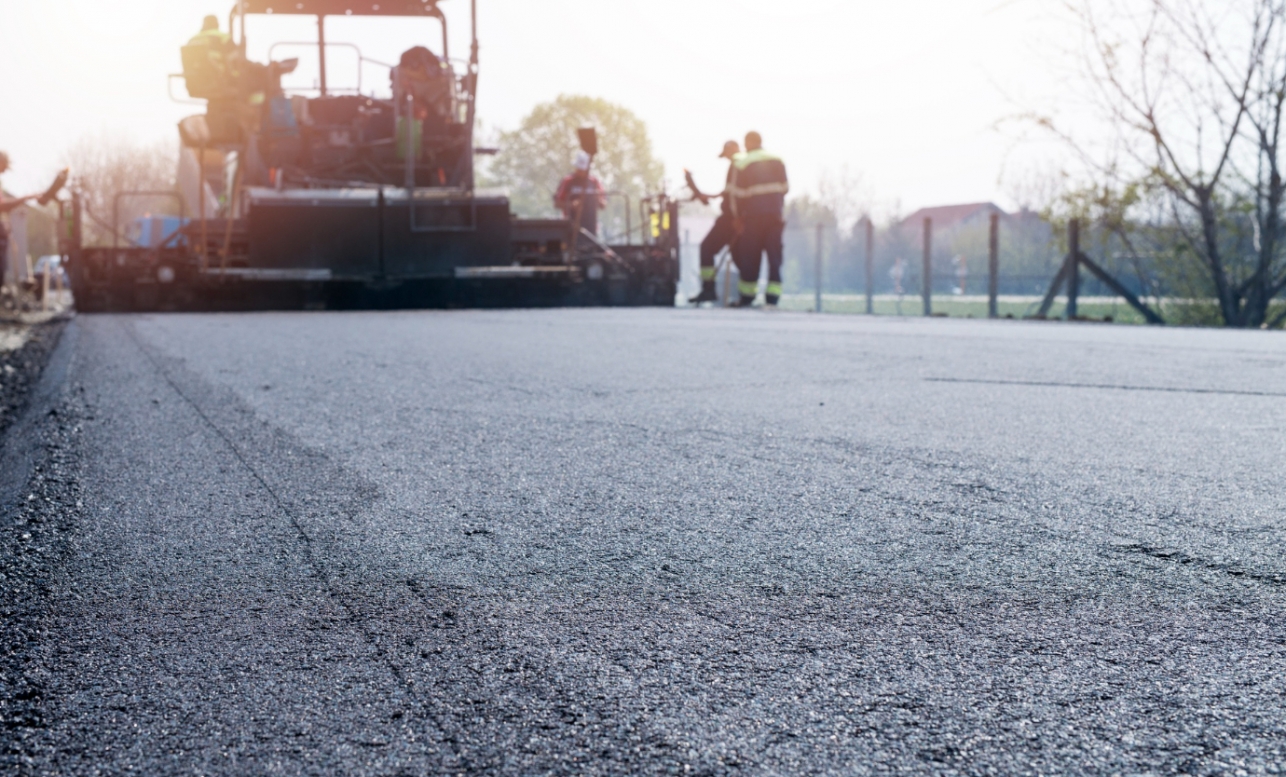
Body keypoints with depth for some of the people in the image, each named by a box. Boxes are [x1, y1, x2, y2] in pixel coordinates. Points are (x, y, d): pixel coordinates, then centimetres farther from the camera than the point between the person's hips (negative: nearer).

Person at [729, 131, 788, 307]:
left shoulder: (741, 163, -3)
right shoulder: (778, 161, 8)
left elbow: (738, 193, -4)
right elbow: (785, 187, 10)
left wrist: (738, 216, 4)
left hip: (753, 214, -3)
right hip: (775, 213, 3)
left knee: (750, 255, 4)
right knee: (775, 254, 3)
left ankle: (747, 297, 6)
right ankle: (772, 297, -3)